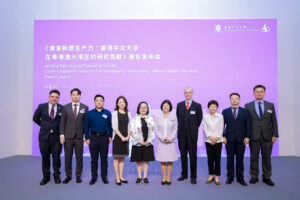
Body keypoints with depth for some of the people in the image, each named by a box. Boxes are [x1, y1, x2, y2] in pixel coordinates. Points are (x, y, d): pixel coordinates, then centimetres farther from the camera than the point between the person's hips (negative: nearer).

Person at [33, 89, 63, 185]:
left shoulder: (62, 108, -4)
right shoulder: (41, 107, 0)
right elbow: (35, 118, 14)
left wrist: (61, 129, 3)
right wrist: (44, 125, 12)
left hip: (56, 136, -1)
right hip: (44, 136, 1)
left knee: (56, 157, 7)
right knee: (45, 156, 10)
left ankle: (56, 175, 23)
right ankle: (46, 176, 24)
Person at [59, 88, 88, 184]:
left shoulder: (85, 107, 3)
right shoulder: (65, 107, 5)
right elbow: (62, 122, 4)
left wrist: (85, 135, -1)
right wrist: (62, 135, -3)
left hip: (79, 137, 0)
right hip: (68, 136, 1)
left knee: (79, 157, 6)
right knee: (67, 158, 8)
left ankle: (78, 176, 21)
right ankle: (68, 176, 22)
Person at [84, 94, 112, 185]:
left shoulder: (107, 113, 2)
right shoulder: (90, 113, 3)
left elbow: (110, 126, 6)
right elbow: (86, 126, 5)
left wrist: (110, 137, 0)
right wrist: (87, 138, 0)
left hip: (104, 137, 0)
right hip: (93, 137, 0)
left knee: (104, 158, 7)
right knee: (94, 159, 7)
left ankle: (104, 176, 19)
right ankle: (94, 177, 19)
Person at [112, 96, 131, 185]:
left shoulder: (128, 113, 10)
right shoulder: (115, 113, -2)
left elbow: (129, 126, 9)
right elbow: (114, 127, -8)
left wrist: (128, 136, -5)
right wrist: (121, 137, -14)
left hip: (125, 138, 4)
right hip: (117, 138, -4)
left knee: (122, 158, 10)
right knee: (116, 158, 0)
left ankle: (121, 176, 18)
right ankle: (117, 178, 7)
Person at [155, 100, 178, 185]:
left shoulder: (173, 117, 2)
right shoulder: (158, 117, 3)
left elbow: (175, 129, 0)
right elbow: (156, 129, 0)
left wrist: (170, 138, -11)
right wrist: (162, 138, -11)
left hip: (171, 142, 0)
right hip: (161, 142, 0)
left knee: (170, 160, 3)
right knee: (162, 160, 4)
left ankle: (168, 177, 16)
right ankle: (164, 177, 16)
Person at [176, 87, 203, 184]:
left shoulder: (197, 106, 1)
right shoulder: (179, 105, 8)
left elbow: (199, 119, 7)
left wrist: (194, 129, 7)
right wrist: (181, 128, 10)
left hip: (192, 134, -2)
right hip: (182, 133, 3)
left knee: (193, 155, 2)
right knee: (183, 154, 10)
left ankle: (193, 176, 12)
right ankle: (184, 174, 22)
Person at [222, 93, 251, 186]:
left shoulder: (245, 111, 6)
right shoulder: (225, 112, 6)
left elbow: (248, 125, 4)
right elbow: (222, 125, 4)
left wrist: (247, 137, -4)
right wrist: (223, 136, -5)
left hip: (241, 139, 0)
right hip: (229, 139, 0)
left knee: (240, 159, 6)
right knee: (230, 159, 5)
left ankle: (240, 178, 17)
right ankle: (230, 177, 16)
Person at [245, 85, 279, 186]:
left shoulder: (270, 105, 8)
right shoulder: (248, 106, 3)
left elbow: (274, 121, 7)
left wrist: (275, 135, 1)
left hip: (267, 136, 1)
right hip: (253, 136, -1)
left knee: (266, 157, 8)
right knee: (254, 157, 6)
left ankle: (266, 177, 21)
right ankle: (254, 177, 19)